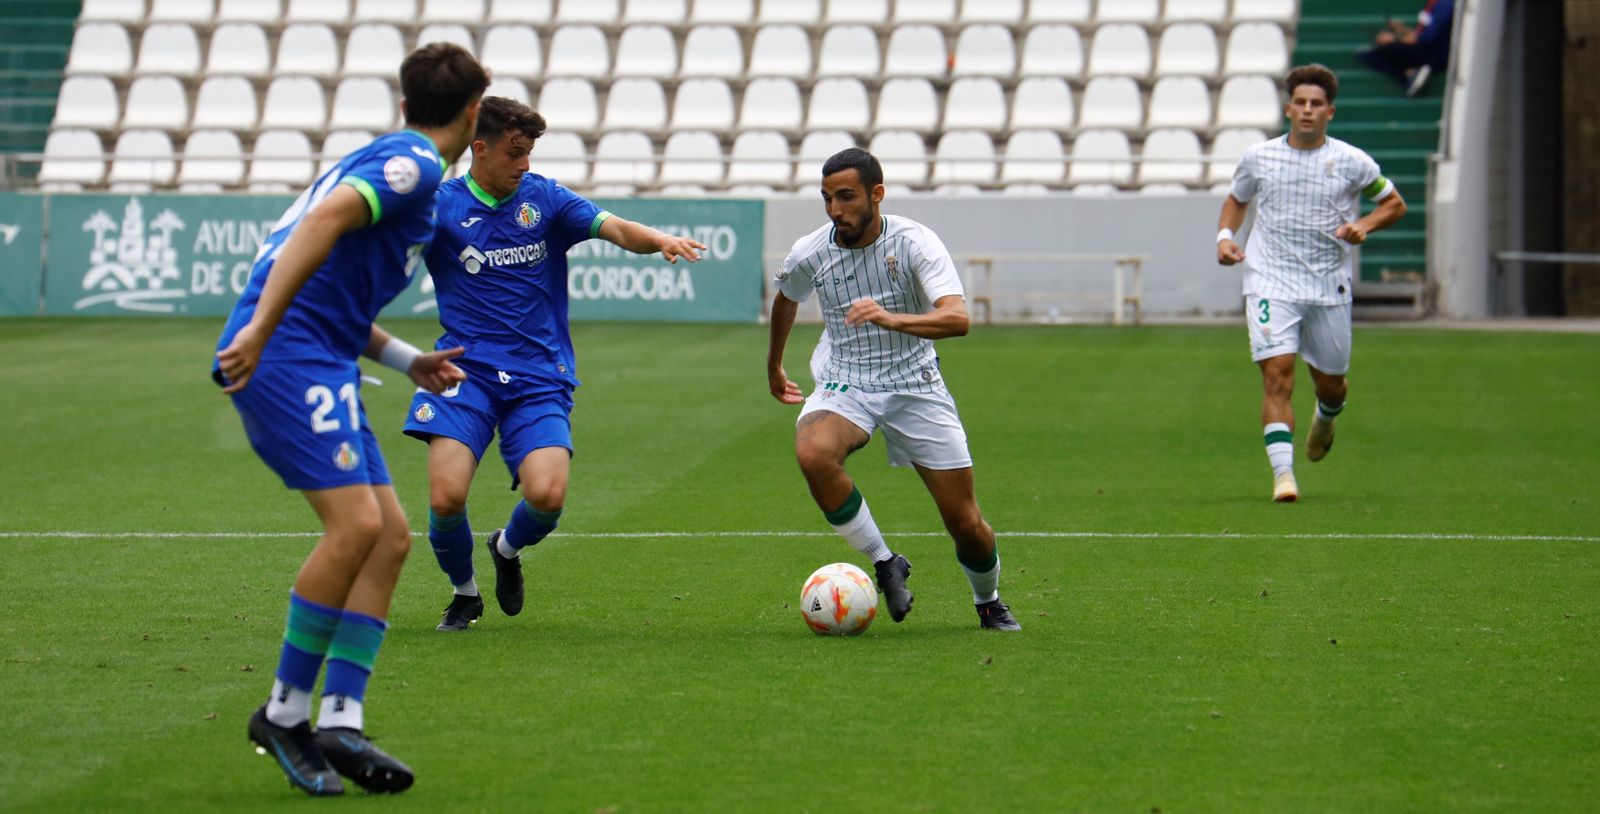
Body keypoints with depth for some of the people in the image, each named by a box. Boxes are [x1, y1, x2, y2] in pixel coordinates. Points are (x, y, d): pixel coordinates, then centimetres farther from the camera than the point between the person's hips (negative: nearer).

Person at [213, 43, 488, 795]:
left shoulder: (397, 162, 24)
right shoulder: (414, 165, -7)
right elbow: (325, 218, -24)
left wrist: (408, 361, 26)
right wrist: (262, 326, -29)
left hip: (321, 365, 10)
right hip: (289, 356, -10)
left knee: (390, 535, 4)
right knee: (355, 522, -18)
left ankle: (339, 719, 0)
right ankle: (286, 713, -9)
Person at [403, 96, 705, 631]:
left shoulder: (544, 199, 6)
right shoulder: (441, 206, 1)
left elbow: (616, 229, -5)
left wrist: (660, 241, -25)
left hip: (539, 378, 1)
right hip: (466, 371, -1)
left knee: (547, 495, -20)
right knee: (446, 497, -19)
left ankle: (507, 549, 18)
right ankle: (463, 592, 13)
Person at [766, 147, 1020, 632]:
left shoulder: (914, 243, -17)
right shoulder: (809, 254, -7)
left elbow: (957, 318, -31)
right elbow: (786, 300, 17)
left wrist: (891, 319, -47)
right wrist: (773, 367, 30)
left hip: (915, 386, -1)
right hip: (845, 386, 1)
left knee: (965, 523, -4)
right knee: (813, 454, -34)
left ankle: (989, 603, 30)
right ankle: (885, 564, -16)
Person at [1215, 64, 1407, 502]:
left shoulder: (1351, 162, -1)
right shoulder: (1257, 157, 3)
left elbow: (1394, 203, 11)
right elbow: (1236, 199, 21)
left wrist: (1364, 225, -8)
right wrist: (1224, 235, 2)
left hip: (1329, 287, 1)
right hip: (1271, 282, -1)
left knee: (1331, 383, 10)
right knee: (1277, 374, -17)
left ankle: (1324, 420, 48)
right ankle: (1282, 474, -20)